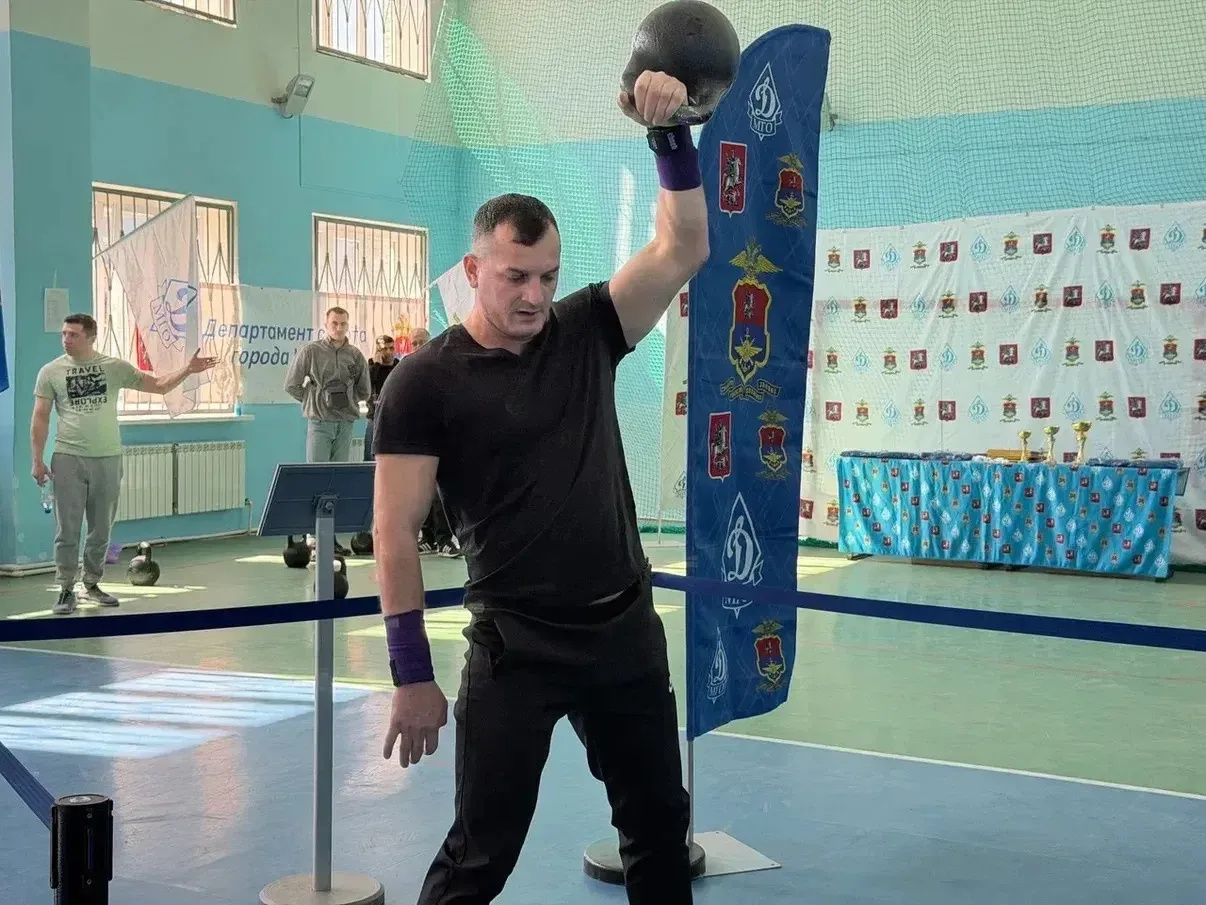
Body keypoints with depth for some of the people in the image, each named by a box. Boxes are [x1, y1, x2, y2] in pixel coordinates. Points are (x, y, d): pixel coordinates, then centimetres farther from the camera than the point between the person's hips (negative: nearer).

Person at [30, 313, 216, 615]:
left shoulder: (114, 367, 3)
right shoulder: (51, 372, 1)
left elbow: (159, 386, 6)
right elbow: (40, 418, 1)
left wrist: (188, 370, -9)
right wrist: (37, 460, -3)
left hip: (108, 459, 2)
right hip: (68, 459, -2)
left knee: (101, 530, 10)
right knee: (67, 530, -1)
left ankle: (92, 584, 25)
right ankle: (66, 590, 8)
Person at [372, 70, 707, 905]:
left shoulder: (587, 335, 3)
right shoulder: (426, 383, -9)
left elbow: (684, 249, -1)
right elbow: (396, 535, -10)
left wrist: (670, 132, -12)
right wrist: (412, 676, -13)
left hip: (628, 633, 5)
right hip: (516, 650, -4)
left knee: (661, 830, 18)